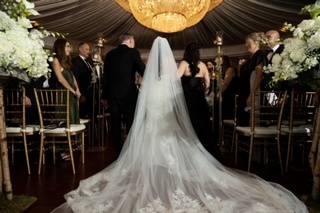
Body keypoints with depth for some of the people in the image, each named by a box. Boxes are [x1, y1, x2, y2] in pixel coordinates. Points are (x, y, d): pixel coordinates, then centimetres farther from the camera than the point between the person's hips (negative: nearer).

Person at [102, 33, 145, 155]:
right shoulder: (133, 52, -2)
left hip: (112, 94, 4)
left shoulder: (110, 54, 9)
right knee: (131, 124, 4)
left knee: (115, 124, 9)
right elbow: (143, 71, -4)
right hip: (129, 94, -3)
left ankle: (119, 151, 16)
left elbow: (105, 76, 9)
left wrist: (105, 96, 14)